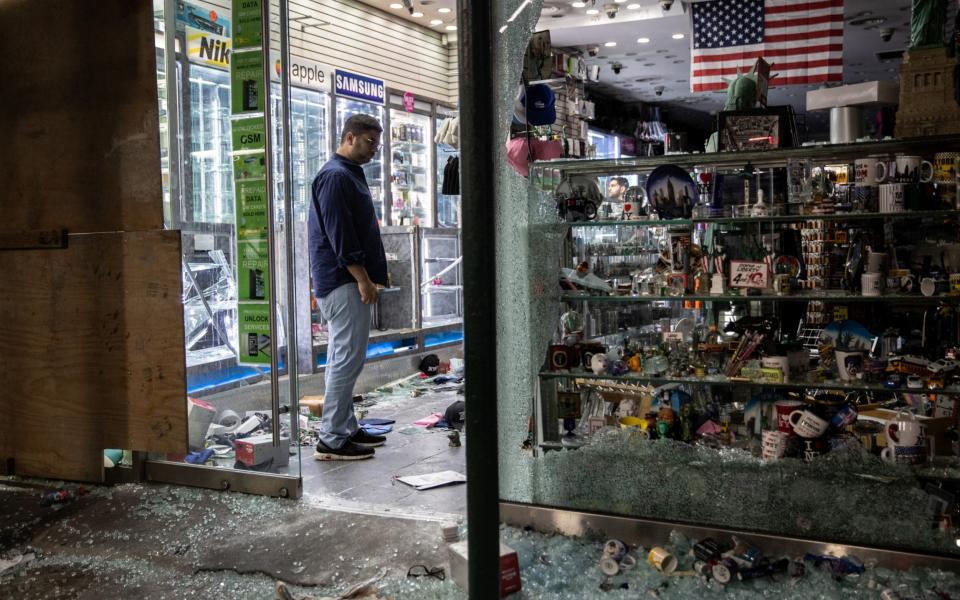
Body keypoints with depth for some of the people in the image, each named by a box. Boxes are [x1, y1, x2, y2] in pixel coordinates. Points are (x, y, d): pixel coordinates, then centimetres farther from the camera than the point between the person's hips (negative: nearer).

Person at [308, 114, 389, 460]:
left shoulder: (350, 174, 20)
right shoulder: (335, 176, -13)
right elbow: (339, 234, -20)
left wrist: (370, 276, 21)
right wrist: (363, 279, -20)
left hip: (347, 280, 11)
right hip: (342, 280, -11)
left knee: (343, 358, 14)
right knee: (348, 358, -10)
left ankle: (346, 429, 22)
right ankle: (331, 439, -5)